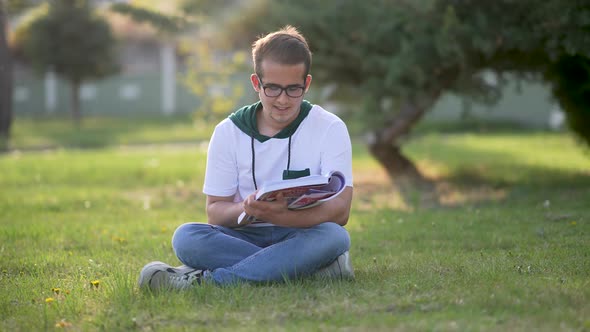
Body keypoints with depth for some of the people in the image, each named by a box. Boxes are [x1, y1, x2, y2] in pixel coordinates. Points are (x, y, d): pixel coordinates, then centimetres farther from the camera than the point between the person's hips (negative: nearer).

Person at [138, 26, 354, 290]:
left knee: (334, 236, -35)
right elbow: (215, 211, 1)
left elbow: (340, 210, -13)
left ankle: (207, 279, -33)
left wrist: (283, 216, -32)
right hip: (246, 236, 1)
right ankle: (313, 269, -30)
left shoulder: (330, 128, -2)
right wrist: (245, 209, -24)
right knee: (186, 237, -28)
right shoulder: (228, 132, 3)